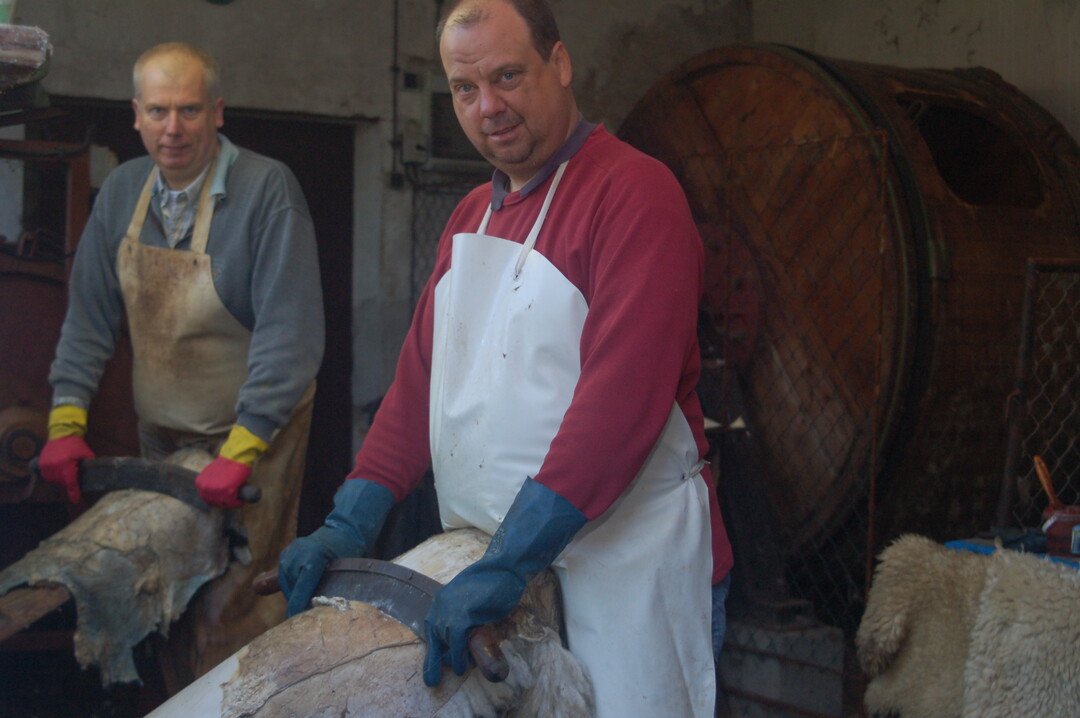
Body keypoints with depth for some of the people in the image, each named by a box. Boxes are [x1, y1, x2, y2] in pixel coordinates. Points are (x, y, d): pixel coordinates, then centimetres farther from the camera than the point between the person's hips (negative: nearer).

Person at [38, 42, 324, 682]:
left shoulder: (266, 187, -18)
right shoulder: (123, 191, 1)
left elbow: (290, 331, -22)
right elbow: (91, 315, 4)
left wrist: (240, 450, -26)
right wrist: (66, 422, -8)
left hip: (255, 427, -5)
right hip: (162, 430, 6)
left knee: (232, 602, -6)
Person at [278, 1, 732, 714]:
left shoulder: (635, 191, -12)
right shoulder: (472, 215, 14)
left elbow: (623, 395, -22)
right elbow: (421, 379, 12)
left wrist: (511, 562, -26)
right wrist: (353, 521, 0)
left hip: (624, 563, -7)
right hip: (490, 557, 7)